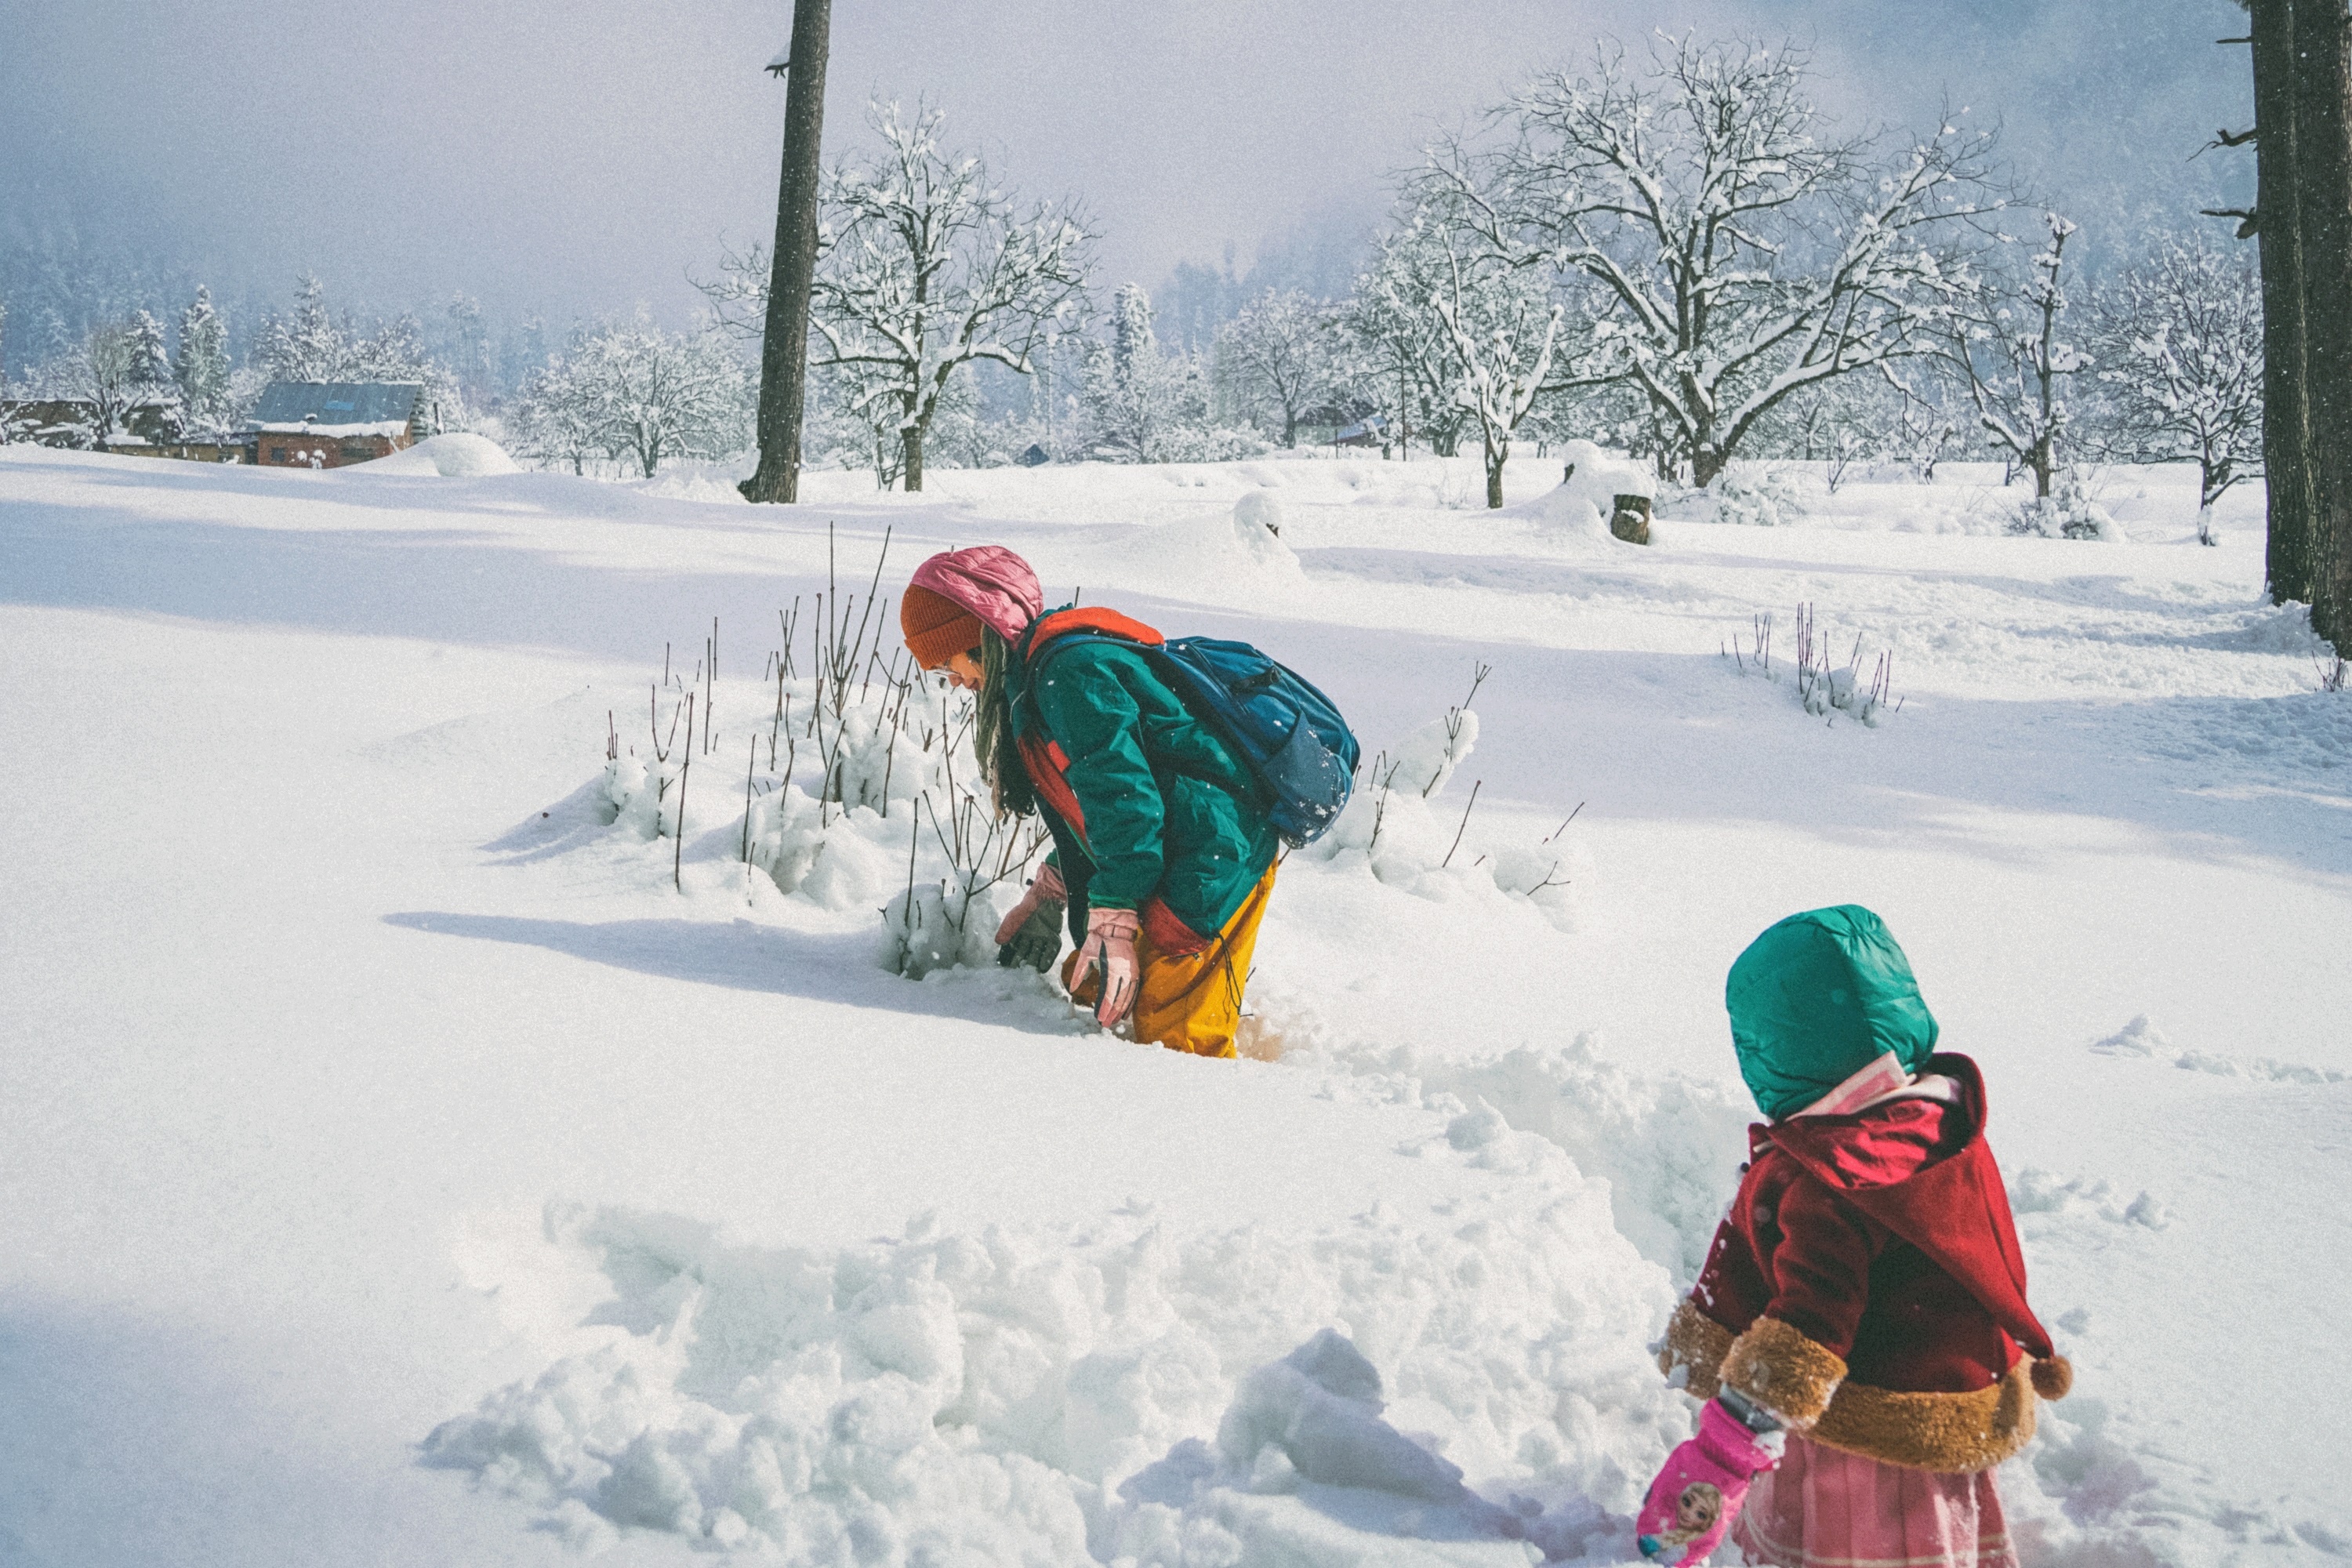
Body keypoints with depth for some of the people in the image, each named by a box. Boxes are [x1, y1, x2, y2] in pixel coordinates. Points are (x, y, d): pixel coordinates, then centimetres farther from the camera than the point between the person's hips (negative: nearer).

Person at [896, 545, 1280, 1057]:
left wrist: (1112, 924, -22)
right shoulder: (1035, 678, 16)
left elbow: (1123, 797, -22)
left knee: (1173, 1039, -15)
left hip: (1211, 861, -11)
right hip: (1161, 863, 11)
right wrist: (1048, 893, 24)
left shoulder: (1071, 669, -17)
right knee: (1085, 991, 10)